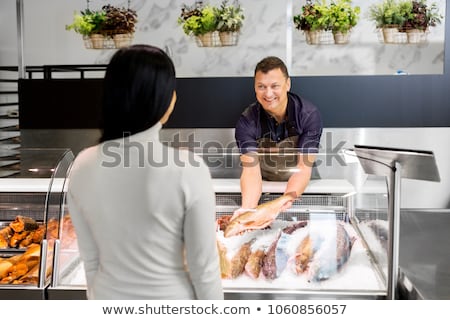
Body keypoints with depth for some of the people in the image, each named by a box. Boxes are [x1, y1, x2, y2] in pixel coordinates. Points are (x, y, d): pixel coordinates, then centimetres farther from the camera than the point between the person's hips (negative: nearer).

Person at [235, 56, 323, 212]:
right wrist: (247, 208, -46)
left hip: (299, 188, 0)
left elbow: (304, 168, -23)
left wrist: (287, 200, -43)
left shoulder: (310, 115, -20)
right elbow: (251, 170, -27)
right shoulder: (247, 121, -19)